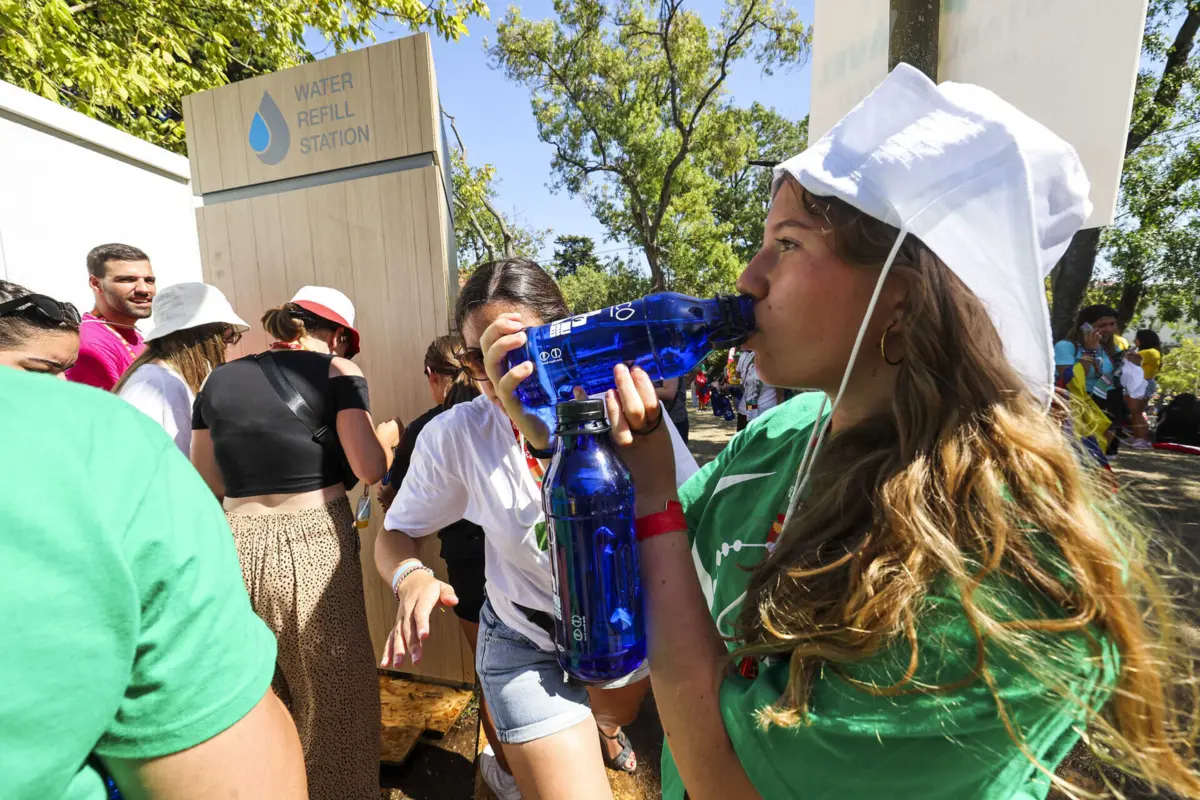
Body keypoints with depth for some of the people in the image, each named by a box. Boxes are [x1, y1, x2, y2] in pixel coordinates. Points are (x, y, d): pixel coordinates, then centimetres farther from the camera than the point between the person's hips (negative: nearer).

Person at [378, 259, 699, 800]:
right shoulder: (454, 435, -21)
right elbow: (394, 536, -9)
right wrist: (411, 578, -30)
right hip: (526, 645, -2)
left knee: (613, 715, 36)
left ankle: (604, 726, 76)